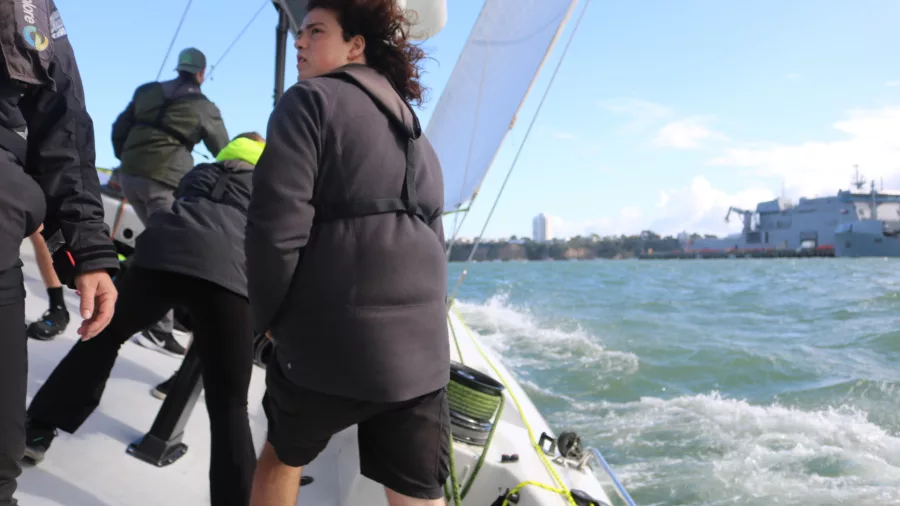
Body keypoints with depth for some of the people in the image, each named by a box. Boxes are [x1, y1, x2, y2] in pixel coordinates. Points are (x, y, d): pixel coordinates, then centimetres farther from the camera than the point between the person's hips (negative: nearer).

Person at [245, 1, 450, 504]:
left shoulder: (311, 101, -4)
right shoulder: (414, 130, 20)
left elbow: (277, 228, -14)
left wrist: (268, 317, 1)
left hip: (334, 340, -6)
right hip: (421, 347, 6)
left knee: (284, 455, 23)